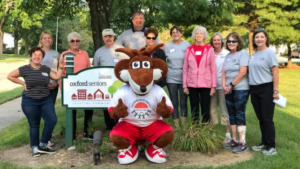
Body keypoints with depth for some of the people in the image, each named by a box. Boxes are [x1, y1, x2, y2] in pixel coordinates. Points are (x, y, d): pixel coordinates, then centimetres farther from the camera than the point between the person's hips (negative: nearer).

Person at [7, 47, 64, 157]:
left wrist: (60, 65, -4)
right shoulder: (25, 69, -5)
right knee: (34, 125, 5)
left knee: (52, 120, -7)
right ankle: (35, 148, 22)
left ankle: (43, 145, 11)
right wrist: (23, 83, -2)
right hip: (30, 102, -3)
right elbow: (10, 76, 0)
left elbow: (57, 77, 1)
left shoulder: (46, 69, 7)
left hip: (46, 100, 4)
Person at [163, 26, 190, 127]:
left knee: (183, 103, 2)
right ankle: (176, 125, 15)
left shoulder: (187, 45, 0)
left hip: (184, 78, -1)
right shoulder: (167, 46, 5)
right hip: (171, 79, 2)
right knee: (174, 103, 7)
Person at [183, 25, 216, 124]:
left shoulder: (209, 49, 2)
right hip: (192, 84, 1)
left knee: (205, 110, 2)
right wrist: (184, 85, 1)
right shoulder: (189, 49, 5)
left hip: (206, 84, -1)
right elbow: (185, 69, 6)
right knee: (194, 110, 8)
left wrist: (213, 86, -3)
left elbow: (213, 69, 2)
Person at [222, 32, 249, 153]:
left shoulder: (243, 53, -5)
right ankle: (234, 140, 17)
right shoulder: (228, 56, 15)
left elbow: (243, 72, -14)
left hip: (240, 89, -7)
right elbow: (224, 72, 12)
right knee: (232, 115, 9)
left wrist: (231, 85, -11)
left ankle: (242, 143, -4)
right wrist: (224, 85, -4)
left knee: (239, 115, -8)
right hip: (229, 90, 7)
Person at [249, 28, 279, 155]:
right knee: (260, 119, 13)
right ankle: (264, 143, 24)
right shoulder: (254, 54, 11)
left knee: (267, 119, -4)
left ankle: (271, 147, 5)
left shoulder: (269, 53, -7)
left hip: (266, 89, -6)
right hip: (254, 89, 7)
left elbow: (275, 73, -11)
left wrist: (275, 91, -16)